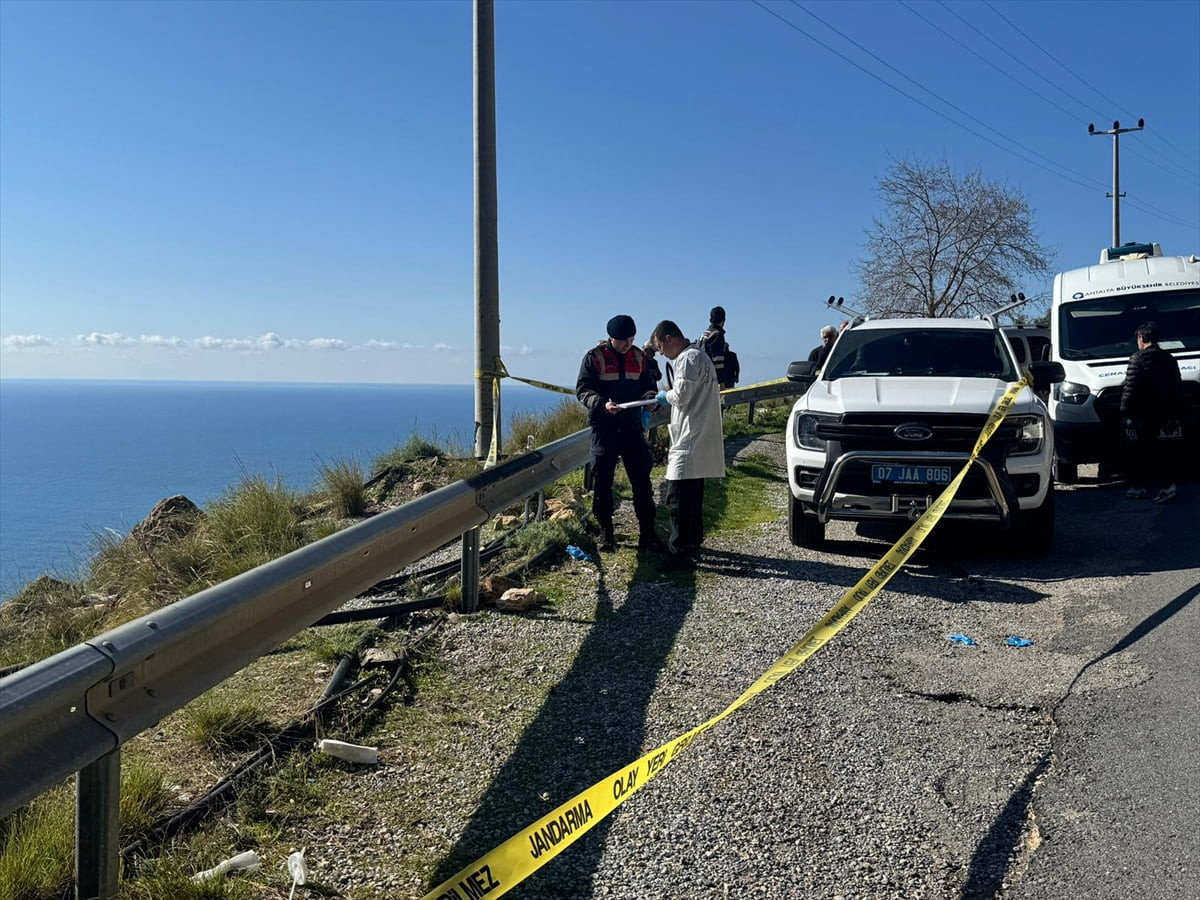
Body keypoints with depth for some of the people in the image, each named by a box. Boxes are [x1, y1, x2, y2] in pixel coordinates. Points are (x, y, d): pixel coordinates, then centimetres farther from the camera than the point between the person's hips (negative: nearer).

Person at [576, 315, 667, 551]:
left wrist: (649, 397, -11)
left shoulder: (638, 357, 8)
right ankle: (606, 534, 16)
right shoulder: (594, 357, -5)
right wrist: (602, 403, -26)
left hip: (632, 426, 4)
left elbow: (648, 385, 13)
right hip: (604, 428, -3)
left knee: (642, 481, 3)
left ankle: (647, 534, 10)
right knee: (602, 482, 3)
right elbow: (582, 390, -8)